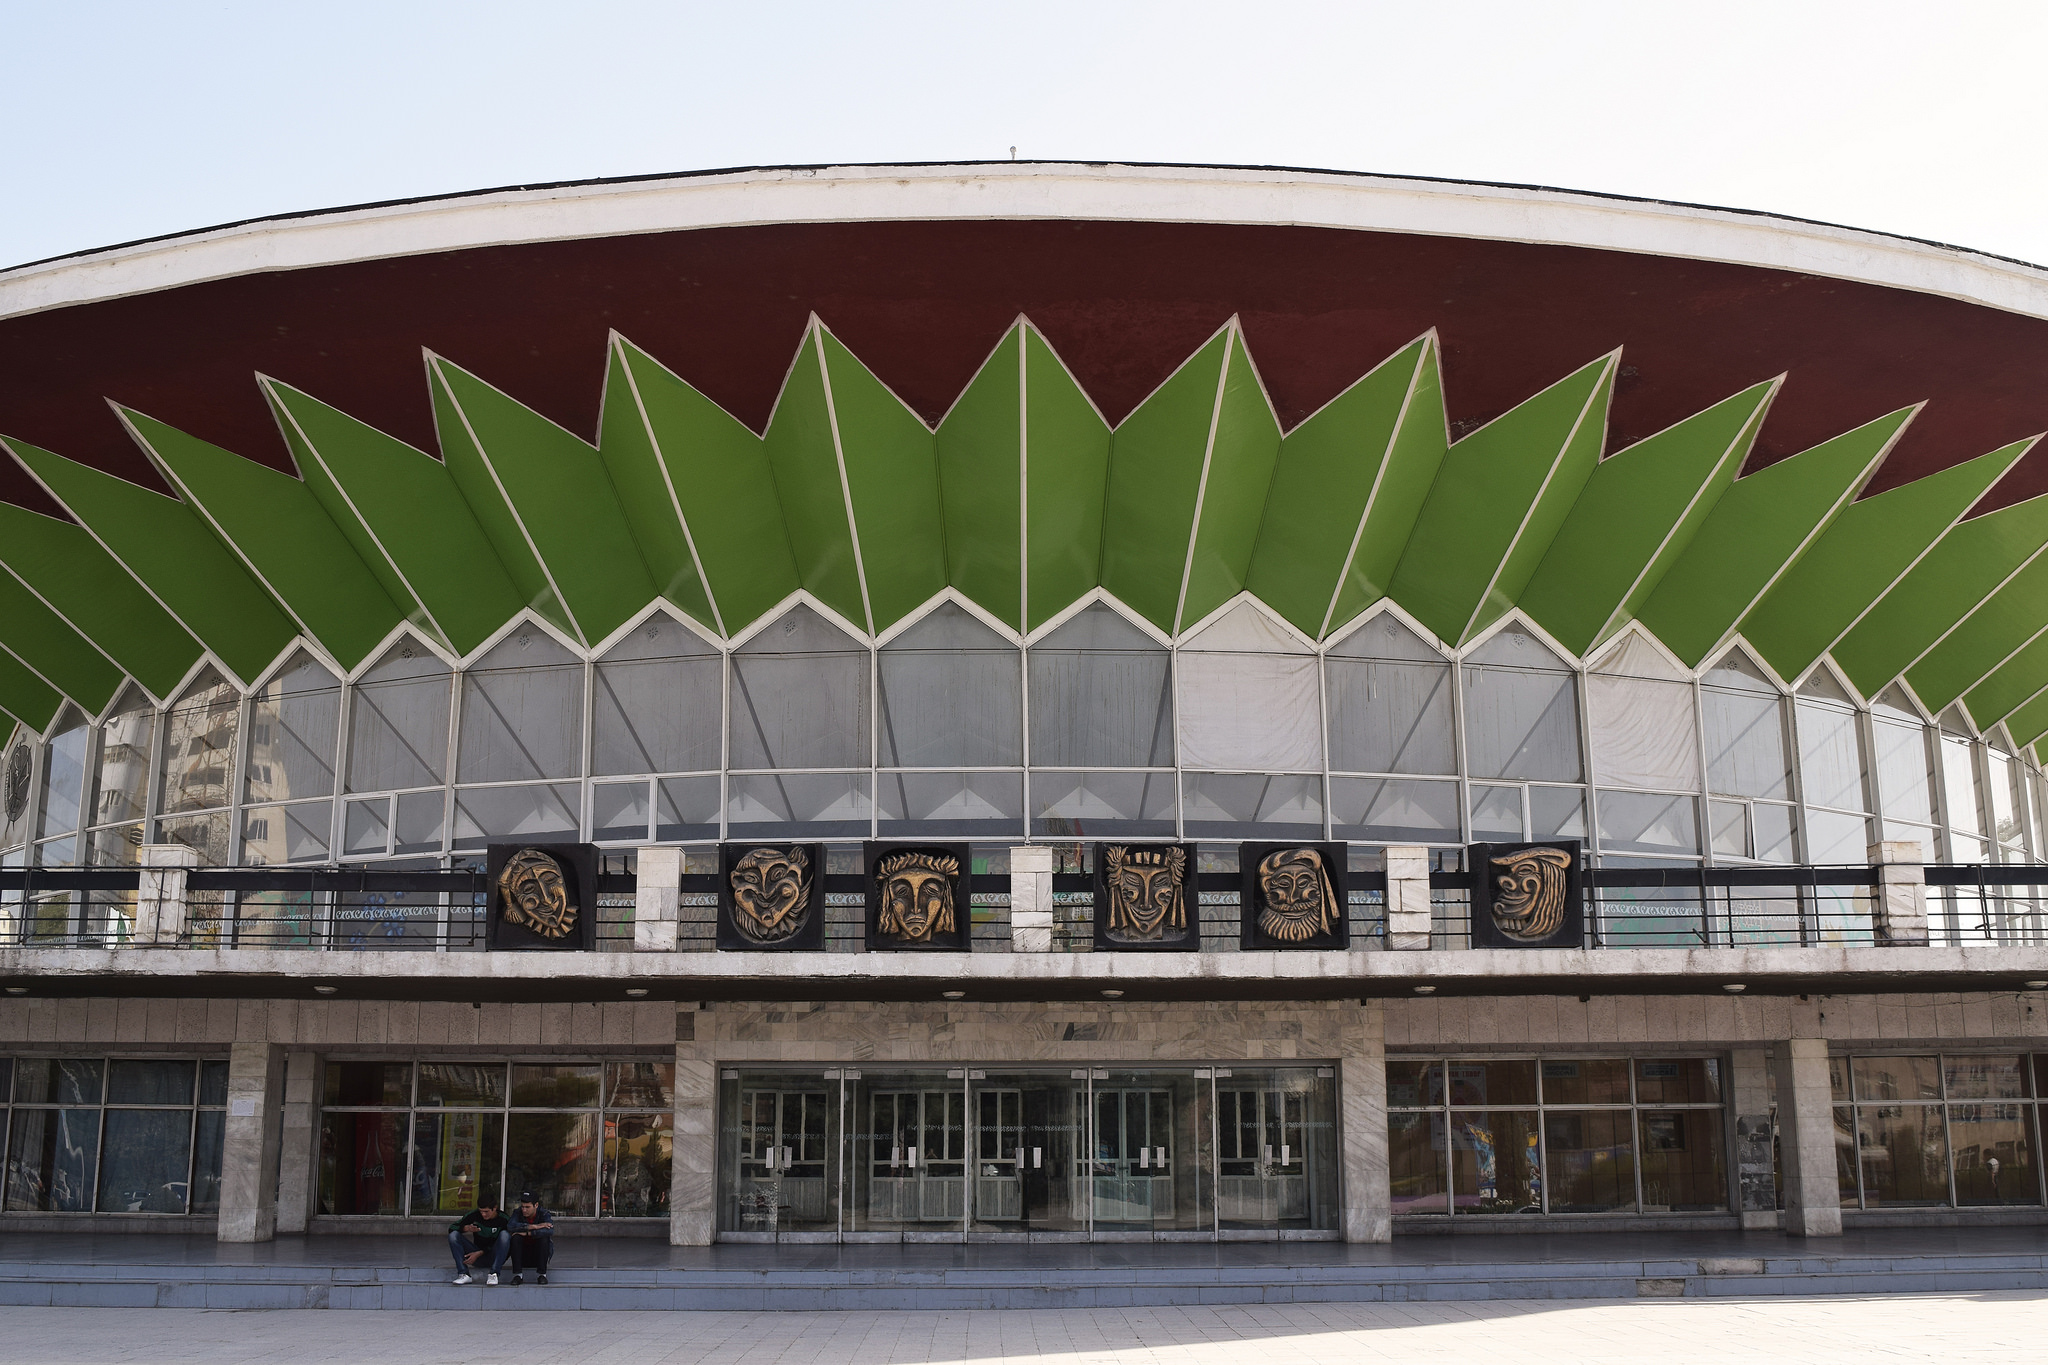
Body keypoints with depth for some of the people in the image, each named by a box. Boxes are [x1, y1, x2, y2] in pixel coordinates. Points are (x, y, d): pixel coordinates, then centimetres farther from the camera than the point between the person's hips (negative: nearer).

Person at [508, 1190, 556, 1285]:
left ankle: (541, 1274, -18)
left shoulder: (544, 1214, -10)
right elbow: (511, 1226, -29)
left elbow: (549, 1231, -32)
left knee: (544, 1238, -28)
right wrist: (534, 1227, -31)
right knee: (516, 1237, -24)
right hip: (522, 1256, 1)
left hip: (538, 1255, -1)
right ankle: (517, 1275, -22)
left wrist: (527, 1233, -33)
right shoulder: (517, 1213, -5)